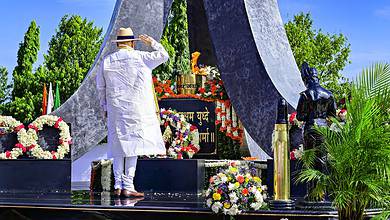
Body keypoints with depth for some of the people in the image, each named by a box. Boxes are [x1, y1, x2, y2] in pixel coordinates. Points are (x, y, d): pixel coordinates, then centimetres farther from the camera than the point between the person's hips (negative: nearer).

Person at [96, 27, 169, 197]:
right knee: (133, 145, -3)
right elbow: (163, 55, 6)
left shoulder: (106, 61, 7)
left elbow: (100, 87, 13)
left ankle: (118, 185, 8)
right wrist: (151, 42, 21)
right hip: (136, 109, -4)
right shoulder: (139, 57, -4)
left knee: (119, 146, 9)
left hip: (115, 110, 4)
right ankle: (128, 186, -6)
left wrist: (105, 107, 24)